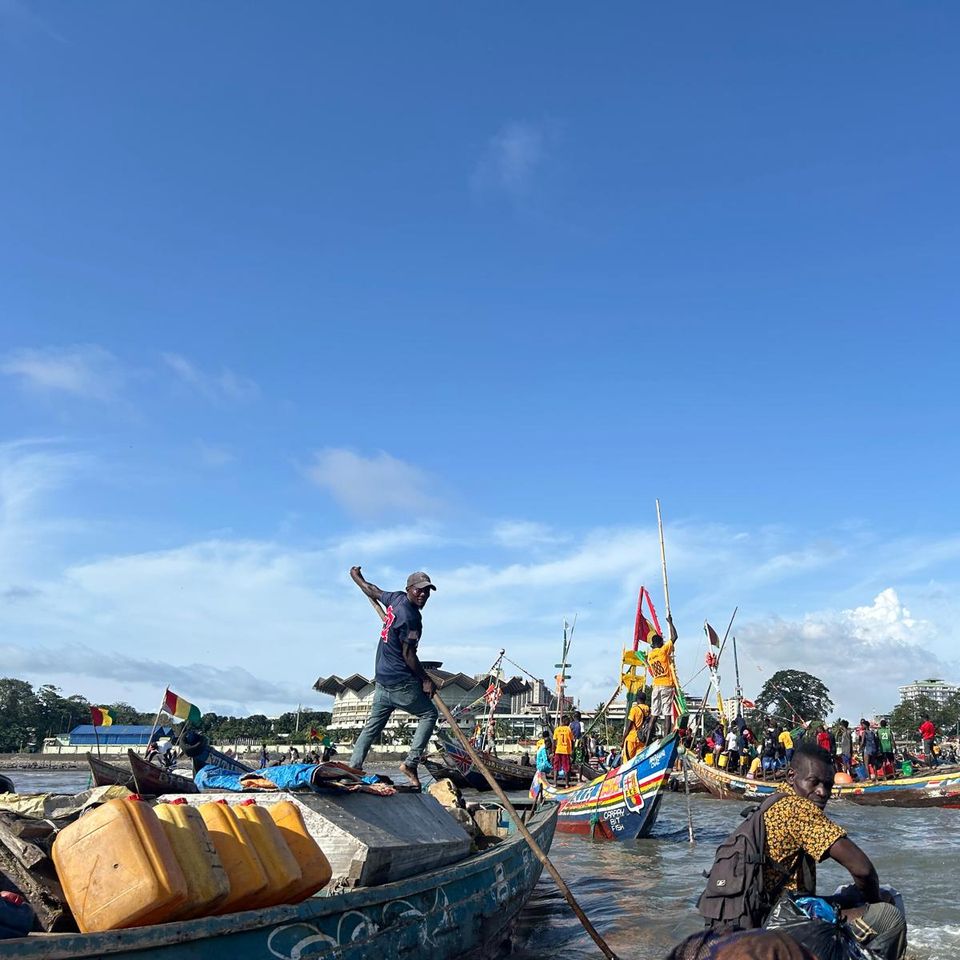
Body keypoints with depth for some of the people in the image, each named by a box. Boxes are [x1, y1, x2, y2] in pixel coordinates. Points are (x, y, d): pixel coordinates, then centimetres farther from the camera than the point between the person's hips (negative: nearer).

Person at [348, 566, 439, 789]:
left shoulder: (396, 598, 5)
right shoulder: (411, 616, -19)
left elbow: (372, 591, 24)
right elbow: (408, 655, -18)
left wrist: (357, 577, 44)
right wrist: (426, 680, -11)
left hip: (382, 680, 9)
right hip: (401, 682, -9)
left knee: (373, 724, 15)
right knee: (429, 713, 5)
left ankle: (353, 767, 14)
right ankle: (410, 763, -1)